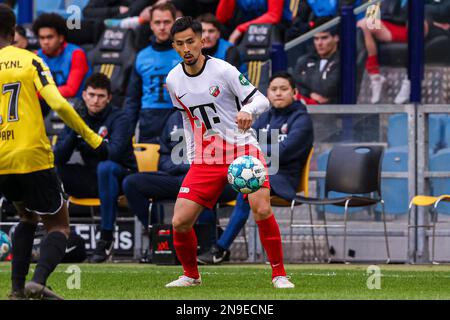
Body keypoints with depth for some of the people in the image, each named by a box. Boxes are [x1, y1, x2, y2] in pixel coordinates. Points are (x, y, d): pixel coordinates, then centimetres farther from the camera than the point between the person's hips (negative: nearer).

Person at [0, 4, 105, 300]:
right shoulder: (31, 61, -2)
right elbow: (59, 104, -12)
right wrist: (92, 138, -4)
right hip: (33, 158, -3)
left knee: (28, 218, 28)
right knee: (59, 226, 8)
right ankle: (38, 282, -18)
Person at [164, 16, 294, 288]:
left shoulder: (223, 70, -13)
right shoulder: (173, 80, 2)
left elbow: (262, 100, -13)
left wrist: (248, 111, -35)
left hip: (242, 148, -4)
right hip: (205, 159, 4)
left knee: (262, 209, -25)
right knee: (180, 223, -7)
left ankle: (279, 274, -8)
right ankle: (191, 275, 20)